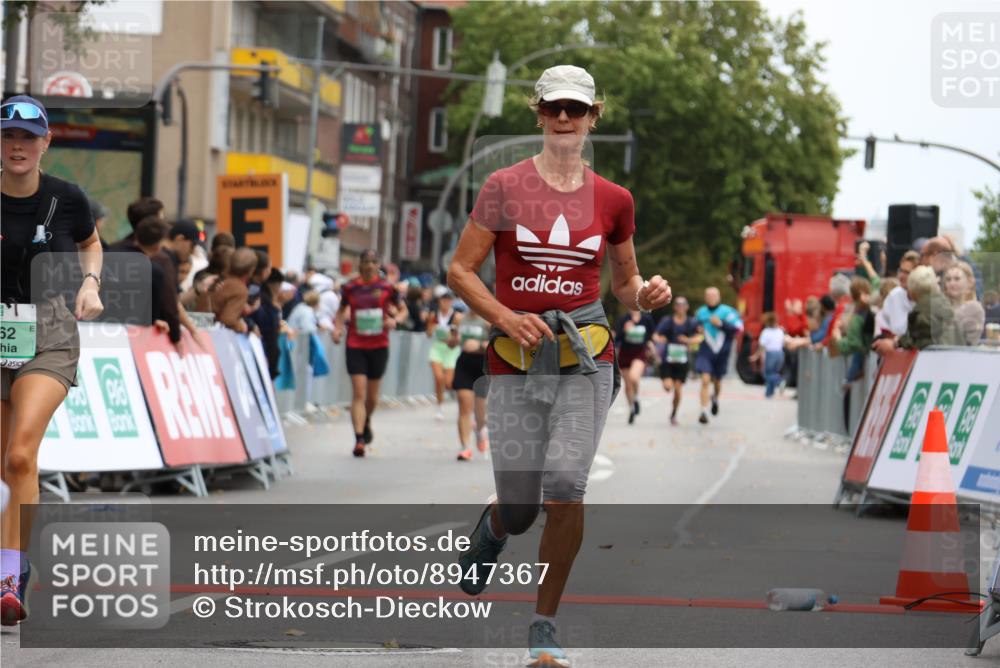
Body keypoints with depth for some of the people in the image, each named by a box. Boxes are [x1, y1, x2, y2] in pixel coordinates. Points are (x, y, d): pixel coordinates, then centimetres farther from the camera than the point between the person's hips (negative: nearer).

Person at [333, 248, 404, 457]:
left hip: (379, 345, 1)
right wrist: (337, 328, -1)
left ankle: (367, 423, 43)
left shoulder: (386, 287, 0)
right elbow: (341, 311, 17)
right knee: (358, 394, -10)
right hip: (355, 346, -1)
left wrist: (395, 320, -11)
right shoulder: (350, 287, 2)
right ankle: (359, 439, -12)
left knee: (372, 395, 13)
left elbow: (402, 310, 10)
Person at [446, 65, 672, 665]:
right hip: (515, 362, 0)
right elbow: (460, 270, 1)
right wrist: (507, 318, -14)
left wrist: (648, 294, -6)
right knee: (519, 511, 2)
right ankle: (494, 526, 44)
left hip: (585, 356, 0)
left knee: (566, 487, -17)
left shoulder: (613, 200, 6)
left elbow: (625, 285, 17)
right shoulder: (504, 187, 1)